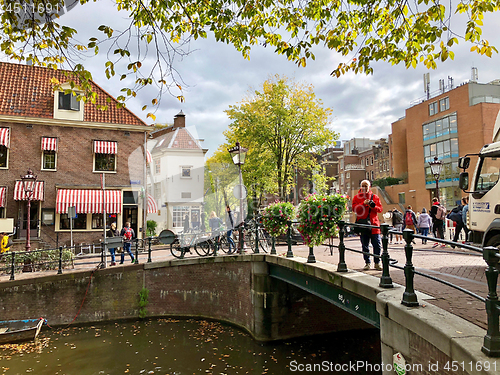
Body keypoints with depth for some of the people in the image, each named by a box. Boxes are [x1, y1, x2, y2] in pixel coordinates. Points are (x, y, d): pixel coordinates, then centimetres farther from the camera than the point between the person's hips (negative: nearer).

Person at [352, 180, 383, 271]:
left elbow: (380, 208, 6)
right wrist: (363, 203, -17)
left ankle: (377, 263, 13)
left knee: (377, 244, 1)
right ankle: (367, 263, 15)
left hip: (374, 224, 1)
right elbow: (354, 208, -5)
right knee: (365, 245, 5)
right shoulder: (357, 197, 8)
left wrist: (373, 206, -13)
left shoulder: (375, 197, 11)